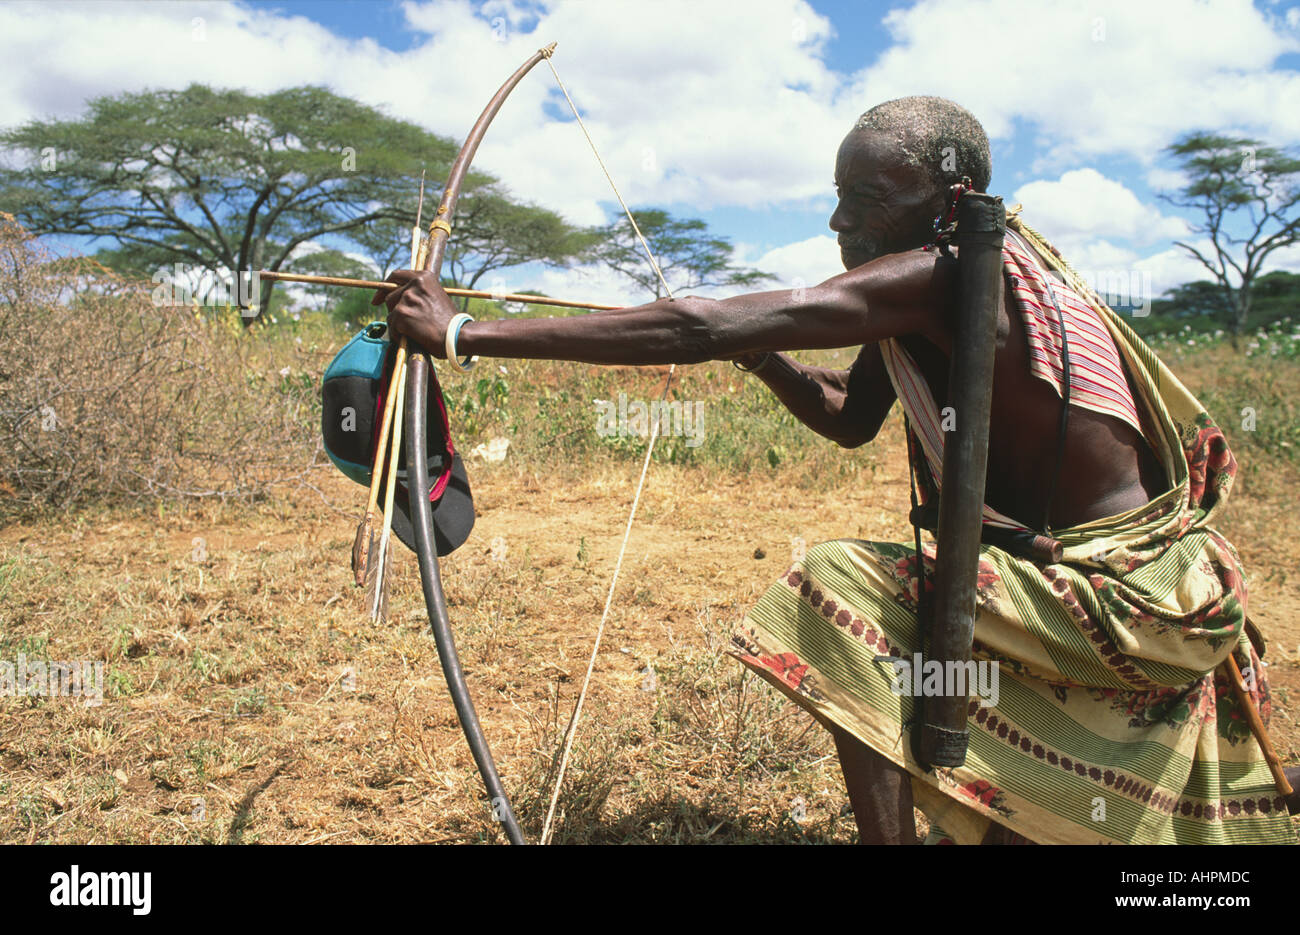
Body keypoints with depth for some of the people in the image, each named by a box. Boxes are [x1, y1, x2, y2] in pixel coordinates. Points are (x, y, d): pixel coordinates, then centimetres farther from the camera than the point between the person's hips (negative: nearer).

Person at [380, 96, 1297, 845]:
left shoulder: (944, 276, -25)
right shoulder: (921, 301, 5)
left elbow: (699, 330, -30)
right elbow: (849, 417, 17)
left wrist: (464, 333, -28)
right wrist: (761, 355, -1)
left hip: (1130, 598, -10)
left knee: (848, 589, -20)